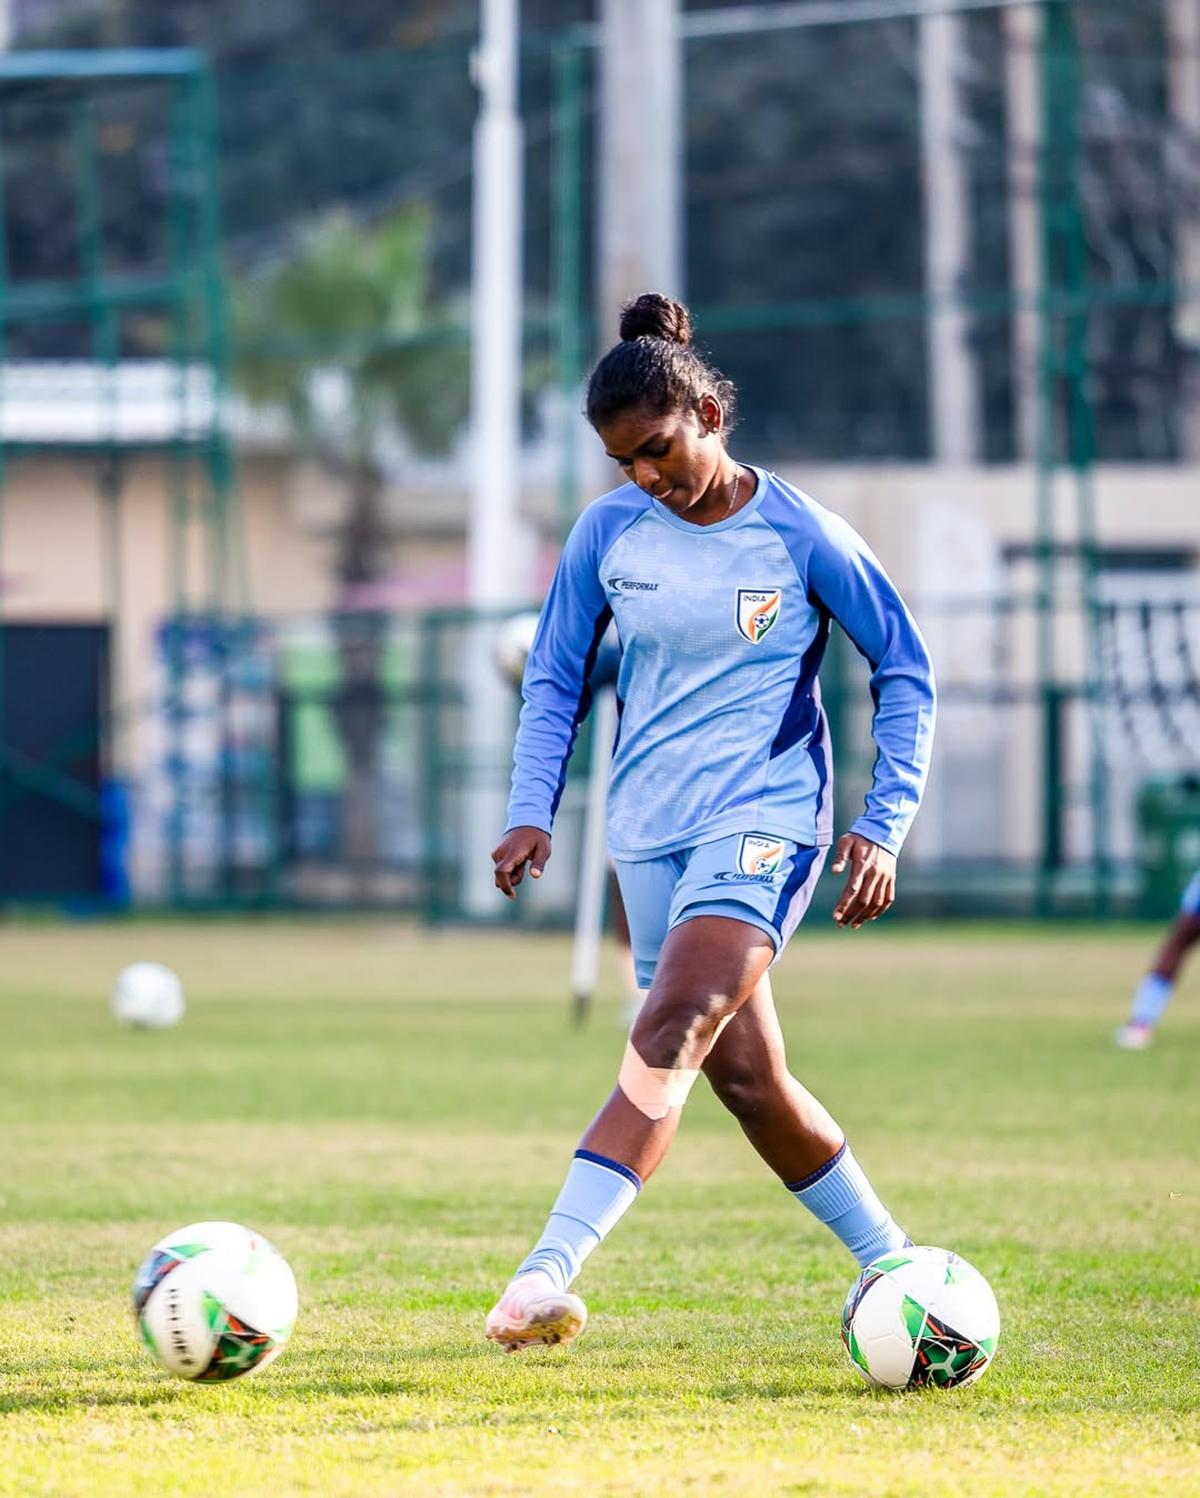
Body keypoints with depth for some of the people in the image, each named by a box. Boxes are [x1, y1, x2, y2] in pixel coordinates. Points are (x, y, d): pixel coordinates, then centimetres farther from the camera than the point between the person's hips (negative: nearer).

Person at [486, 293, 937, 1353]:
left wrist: (883, 828, -5)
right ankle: (893, 1264, 23)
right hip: (650, 827, 5)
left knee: (670, 1034, -23)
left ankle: (548, 1276, -32)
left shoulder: (799, 534, -7)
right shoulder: (607, 533, 2)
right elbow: (555, 677, 14)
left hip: (765, 817, -5)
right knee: (744, 1075, 6)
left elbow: (905, 671, 2)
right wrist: (532, 812, 1)